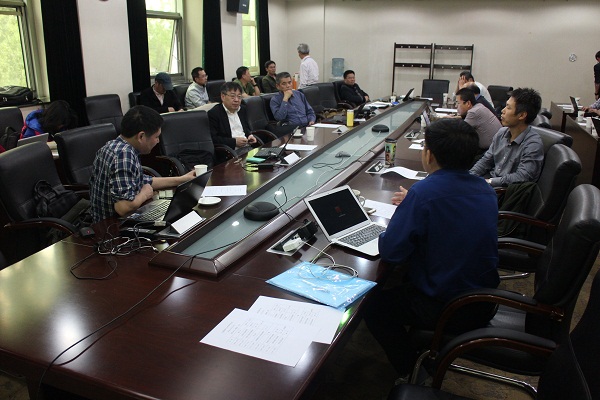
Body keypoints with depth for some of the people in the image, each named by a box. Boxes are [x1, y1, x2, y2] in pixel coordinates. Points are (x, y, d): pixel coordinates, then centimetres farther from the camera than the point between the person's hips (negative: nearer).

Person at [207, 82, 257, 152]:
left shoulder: (242, 109, 17)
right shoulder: (213, 113, -6)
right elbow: (212, 139, -13)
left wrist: (250, 135, 6)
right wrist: (234, 142, -17)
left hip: (248, 146, 7)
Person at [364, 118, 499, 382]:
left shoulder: (424, 192, -25)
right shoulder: (485, 189, 0)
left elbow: (390, 252, -21)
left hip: (449, 310, -8)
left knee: (375, 307, 12)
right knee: (406, 281, 29)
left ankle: (411, 374, 17)